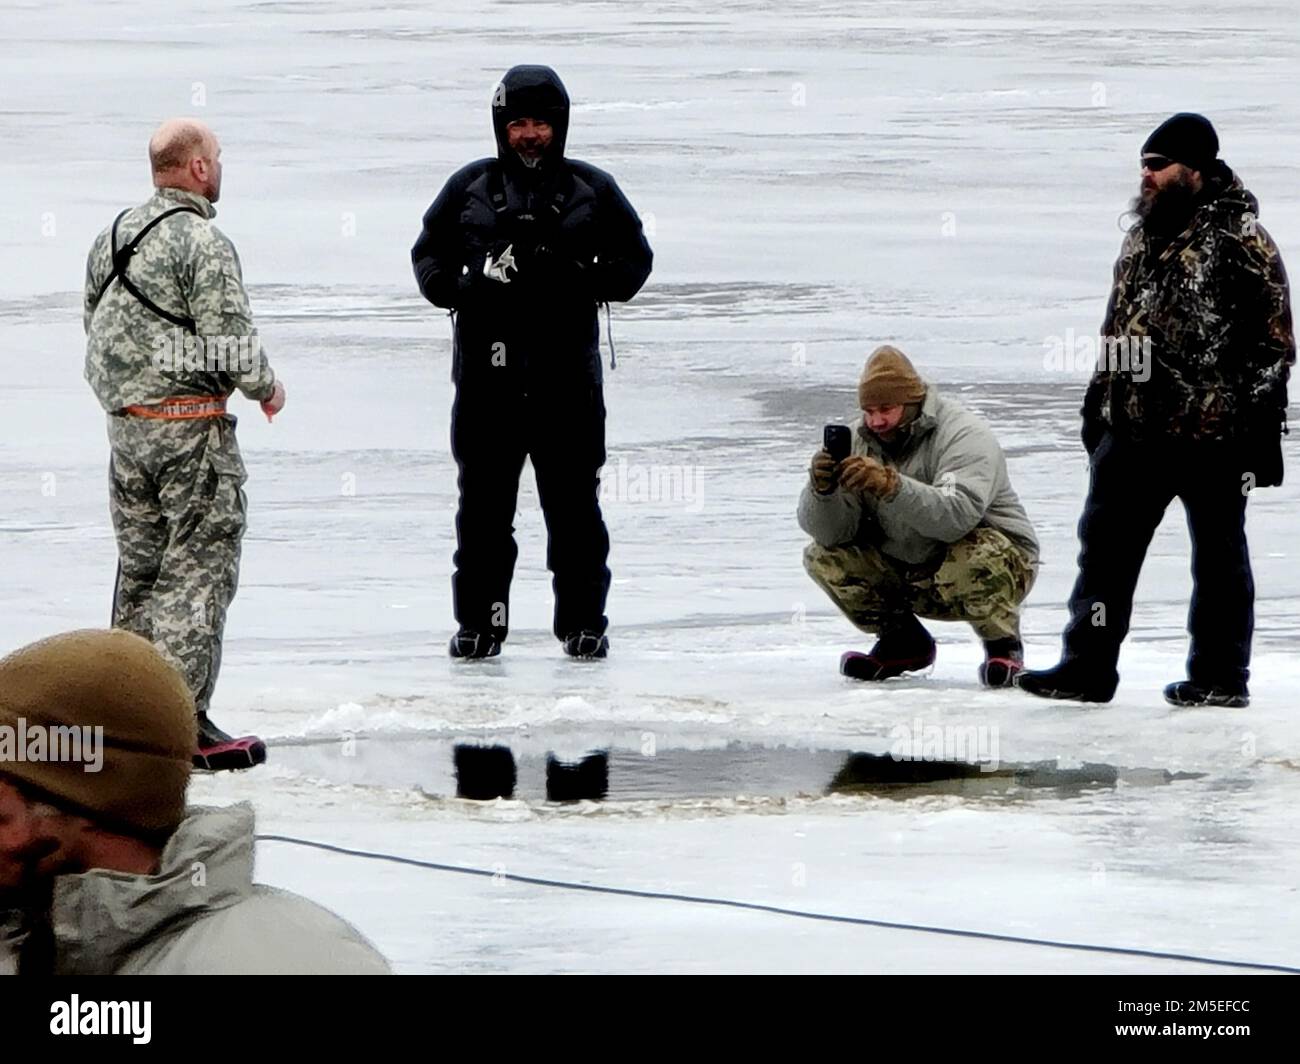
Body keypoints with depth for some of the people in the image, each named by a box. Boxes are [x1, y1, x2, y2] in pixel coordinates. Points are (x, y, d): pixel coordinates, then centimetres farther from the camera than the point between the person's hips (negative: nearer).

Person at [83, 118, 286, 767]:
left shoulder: (113, 237, 10)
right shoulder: (203, 243, -16)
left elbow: (95, 325, 16)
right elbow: (230, 340, -18)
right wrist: (266, 387, 0)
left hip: (123, 421, 8)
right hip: (189, 424, -8)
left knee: (140, 566, 16)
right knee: (200, 567, -5)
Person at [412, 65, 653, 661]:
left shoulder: (592, 191, 7)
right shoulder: (469, 188, 9)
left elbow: (634, 259, 10)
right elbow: (429, 255, 13)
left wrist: (583, 281, -9)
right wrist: (464, 286, -8)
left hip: (567, 372, -1)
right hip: (487, 371, 1)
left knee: (573, 502, 3)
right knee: (484, 503, 4)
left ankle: (582, 619, 11)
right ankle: (479, 620, 12)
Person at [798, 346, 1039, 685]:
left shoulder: (965, 436, -21)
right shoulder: (863, 441, -4)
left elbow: (956, 517, -40)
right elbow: (831, 532, -14)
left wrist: (890, 485, -52)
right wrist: (822, 488, -35)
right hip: (909, 573, 6)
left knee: (971, 561, -39)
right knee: (823, 557, -8)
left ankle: (1003, 646, -9)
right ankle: (902, 643, 9)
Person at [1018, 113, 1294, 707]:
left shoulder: (1239, 240, -11)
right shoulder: (1143, 235, 13)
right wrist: (1098, 405, 19)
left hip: (1211, 434, -7)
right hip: (1134, 429, 8)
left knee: (1218, 556, 4)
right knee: (1105, 545, 6)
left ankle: (1221, 679, 12)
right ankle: (1087, 669, 10)